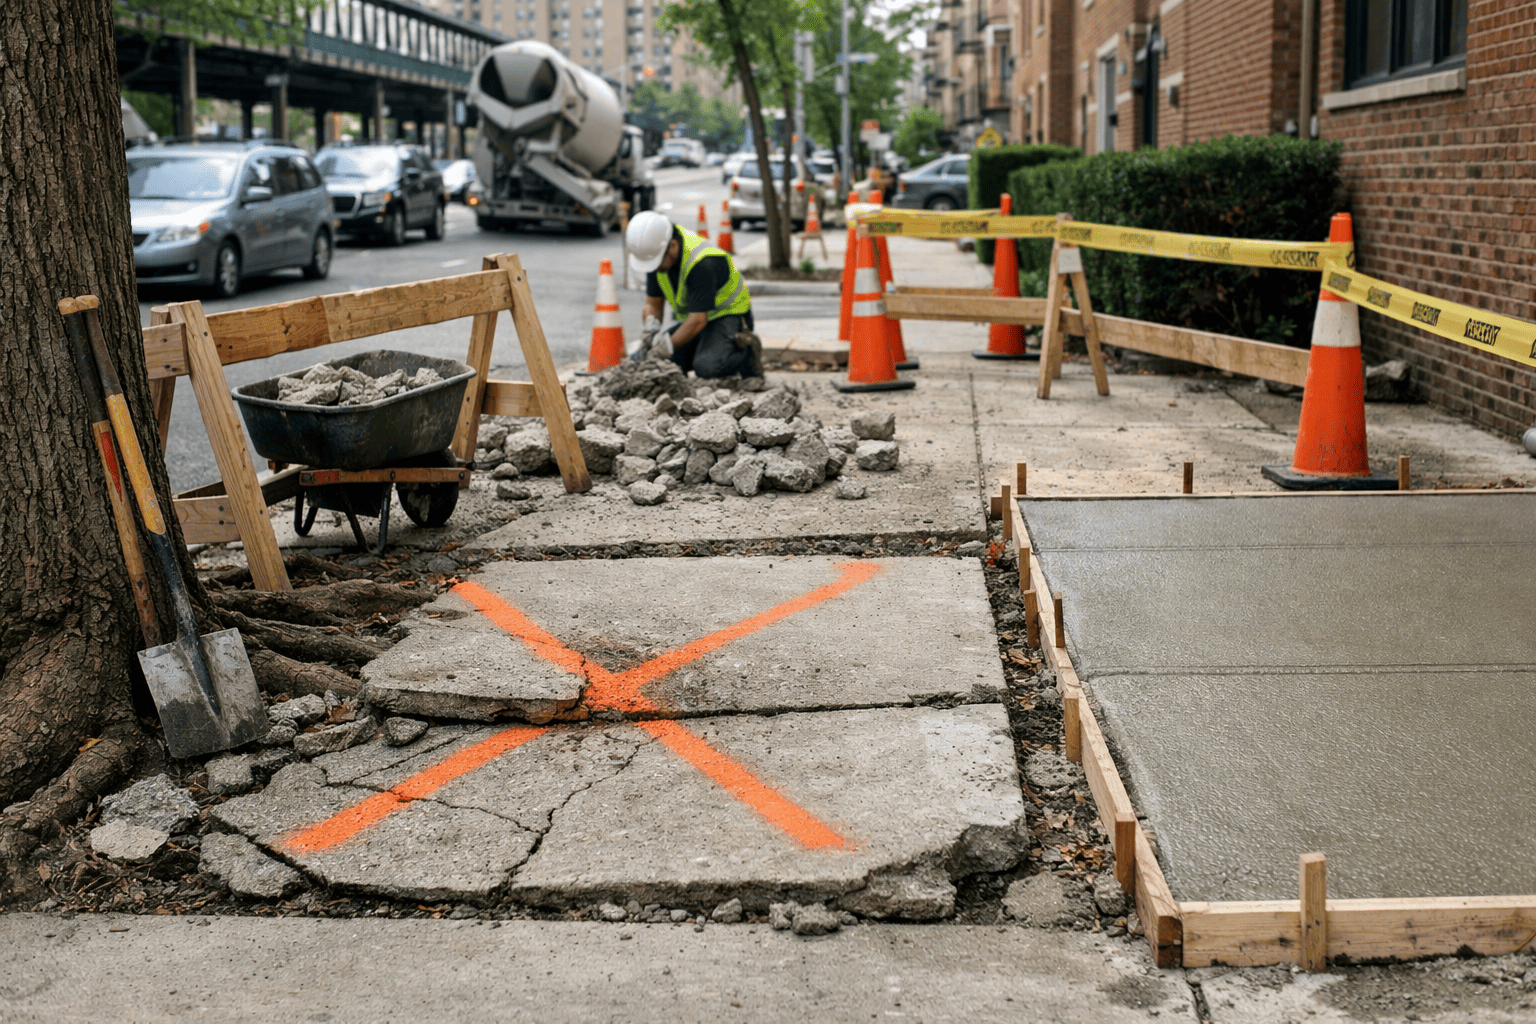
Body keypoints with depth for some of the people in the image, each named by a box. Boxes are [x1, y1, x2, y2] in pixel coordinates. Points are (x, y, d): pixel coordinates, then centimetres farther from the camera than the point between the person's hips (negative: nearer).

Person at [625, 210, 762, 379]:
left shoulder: (703, 263, -32)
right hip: (694, 317, 8)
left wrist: (666, 348, -29)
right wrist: (648, 335, -17)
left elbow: (698, 320, -31)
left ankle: (746, 353, -6)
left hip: (729, 316, -8)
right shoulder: (656, 253, -7)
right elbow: (653, 303, 1)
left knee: (706, 367, -35)